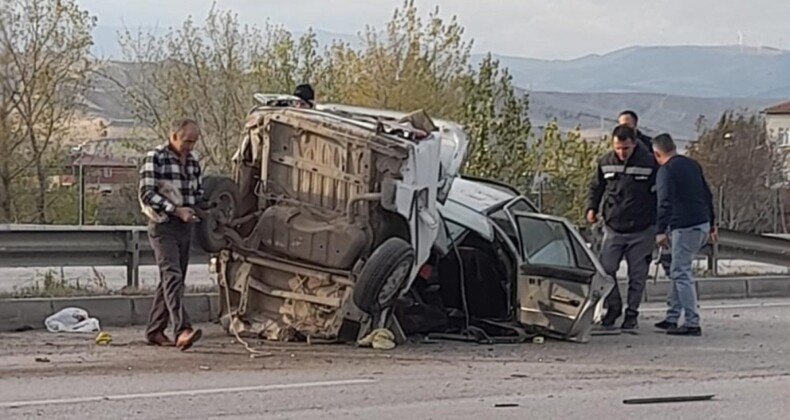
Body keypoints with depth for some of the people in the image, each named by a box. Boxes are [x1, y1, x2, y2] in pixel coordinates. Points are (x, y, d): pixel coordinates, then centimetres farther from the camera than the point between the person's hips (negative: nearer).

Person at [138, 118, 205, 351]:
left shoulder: (192, 161, 13)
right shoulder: (155, 158, -8)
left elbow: (199, 192, 23)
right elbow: (147, 194, -14)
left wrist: (194, 209, 2)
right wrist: (176, 210, -20)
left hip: (185, 227, 7)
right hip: (163, 227, -7)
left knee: (169, 280, 11)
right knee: (172, 276, -19)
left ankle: (155, 331, 19)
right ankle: (182, 331, -31)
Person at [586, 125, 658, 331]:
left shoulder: (649, 163, -9)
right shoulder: (605, 163, 1)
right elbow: (595, 187, 17)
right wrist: (592, 207, 1)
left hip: (641, 230, -3)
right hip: (613, 228, 3)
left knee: (637, 275, 3)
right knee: (605, 270, -2)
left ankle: (632, 313, 15)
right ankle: (613, 307, 18)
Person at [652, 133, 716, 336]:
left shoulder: (666, 171, -8)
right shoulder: (692, 164, 17)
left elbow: (665, 203, -18)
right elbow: (707, 195, 22)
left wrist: (661, 231, -20)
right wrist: (711, 224, 28)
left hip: (685, 227, -9)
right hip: (702, 224, 9)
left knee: (681, 273, -6)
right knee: (679, 271, 16)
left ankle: (692, 323, -9)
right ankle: (672, 318, 19)